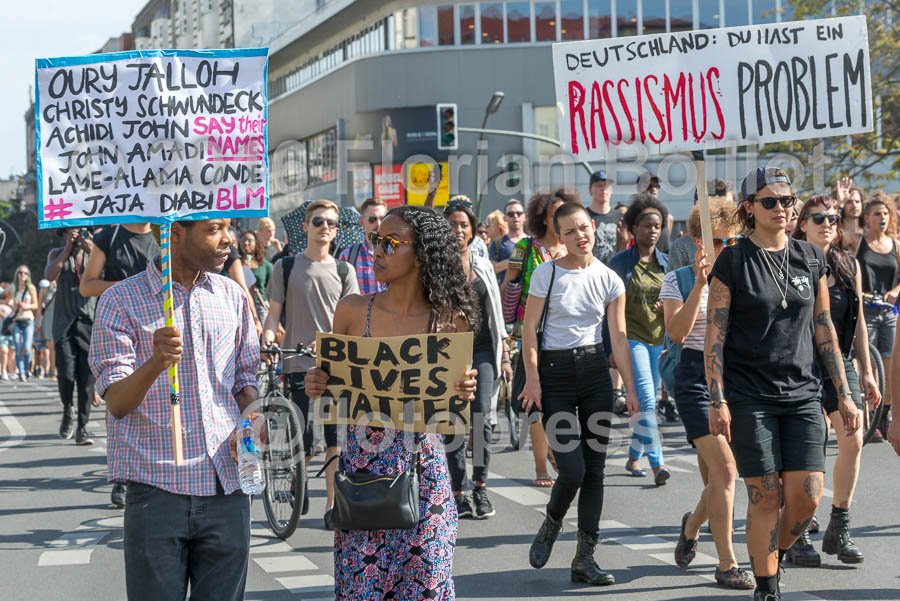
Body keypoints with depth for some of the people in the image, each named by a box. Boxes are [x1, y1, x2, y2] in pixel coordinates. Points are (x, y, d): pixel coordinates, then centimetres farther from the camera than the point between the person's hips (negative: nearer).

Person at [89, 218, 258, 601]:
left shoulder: (232, 296, 10)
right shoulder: (122, 300, -2)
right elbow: (116, 403, -7)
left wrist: (249, 422, -1)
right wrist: (157, 362, -27)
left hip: (228, 487, 4)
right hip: (157, 492, -4)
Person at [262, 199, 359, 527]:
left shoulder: (343, 270, 10)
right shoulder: (286, 267, 7)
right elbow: (274, 313, 6)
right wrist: (267, 339, -14)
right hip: (298, 363, -1)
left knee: (336, 438, -5)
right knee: (301, 442, -2)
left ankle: (332, 504, 2)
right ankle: (298, 486, 24)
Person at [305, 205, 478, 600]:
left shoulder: (450, 321, -2)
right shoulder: (352, 311, 0)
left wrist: (464, 394, -14)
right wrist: (316, 386, -11)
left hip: (422, 468, 0)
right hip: (360, 464, 1)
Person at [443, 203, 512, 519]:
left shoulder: (484, 267, 12)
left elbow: (496, 314, 16)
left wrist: (504, 356, 12)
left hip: (482, 350, 2)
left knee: (481, 416, -11)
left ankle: (479, 487, 0)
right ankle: (459, 493, 7)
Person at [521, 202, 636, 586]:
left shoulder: (609, 279, 3)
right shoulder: (547, 273, -5)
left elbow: (618, 337, 3)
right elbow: (529, 329, -4)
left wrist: (630, 388, -2)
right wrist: (532, 379, -12)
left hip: (595, 371, 3)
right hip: (554, 371, -3)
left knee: (594, 468, 2)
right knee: (572, 469, -11)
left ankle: (585, 558, 10)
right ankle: (550, 526, 20)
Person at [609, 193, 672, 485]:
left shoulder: (666, 262, 11)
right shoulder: (621, 262, -2)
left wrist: (667, 307, -6)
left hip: (660, 339, 5)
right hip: (632, 337, -5)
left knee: (647, 402, 10)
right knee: (646, 402, -16)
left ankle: (633, 458, 24)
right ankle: (657, 463, -19)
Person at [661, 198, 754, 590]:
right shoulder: (679, 281, 0)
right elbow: (676, 332, -14)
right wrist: (699, 285, -19)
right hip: (696, 378, -4)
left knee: (716, 478, 8)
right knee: (725, 470, -15)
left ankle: (691, 526, 41)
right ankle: (727, 565, -7)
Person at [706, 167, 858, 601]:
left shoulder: (811, 259, 9)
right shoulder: (733, 262, -3)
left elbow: (825, 332, 13)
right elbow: (715, 336, -5)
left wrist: (844, 395, 10)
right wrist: (718, 402, -11)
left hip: (802, 394, 4)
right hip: (750, 398, -4)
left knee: (807, 497, -3)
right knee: (765, 499, -2)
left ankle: (774, 554, 25)